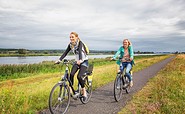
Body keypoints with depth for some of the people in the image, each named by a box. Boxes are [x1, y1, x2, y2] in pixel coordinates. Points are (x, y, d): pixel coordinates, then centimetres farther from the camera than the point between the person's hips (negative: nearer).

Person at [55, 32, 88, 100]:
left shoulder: (80, 43, -17)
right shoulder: (70, 45, 0)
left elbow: (80, 51, -35)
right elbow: (65, 52, -8)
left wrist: (80, 60, -52)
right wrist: (59, 60, -22)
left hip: (84, 62, -5)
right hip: (77, 62, 6)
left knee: (79, 76, -21)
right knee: (71, 74, -18)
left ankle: (84, 91, 0)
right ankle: (70, 90, -4)